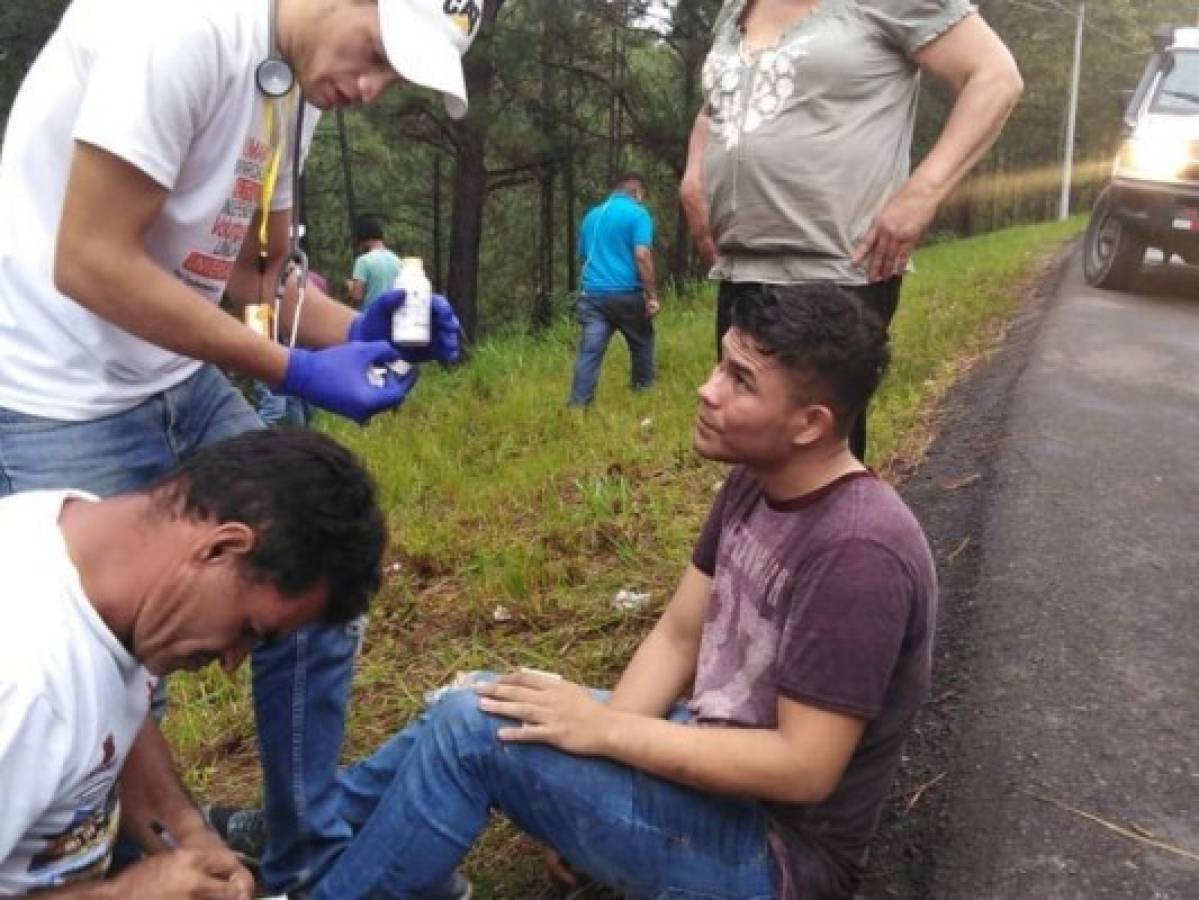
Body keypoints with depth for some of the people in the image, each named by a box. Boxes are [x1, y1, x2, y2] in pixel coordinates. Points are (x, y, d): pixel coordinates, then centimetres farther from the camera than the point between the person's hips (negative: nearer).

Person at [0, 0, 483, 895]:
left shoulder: (299, 80, 7)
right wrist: (295, 371, -20)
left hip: (188, 387, 9)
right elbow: (90, 263, -23)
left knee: (314, 601, 8)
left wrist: (358, 330, -5)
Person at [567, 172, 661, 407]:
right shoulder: (637, 214, -4)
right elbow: (642, 256, -14)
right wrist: (652, 296, -12)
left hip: (593, 293, 4)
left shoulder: (591, 215, 16)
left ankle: (578, 404, -8)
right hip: (626, 293, -4)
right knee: (642, 343, 18)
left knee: (590, 352, -2)